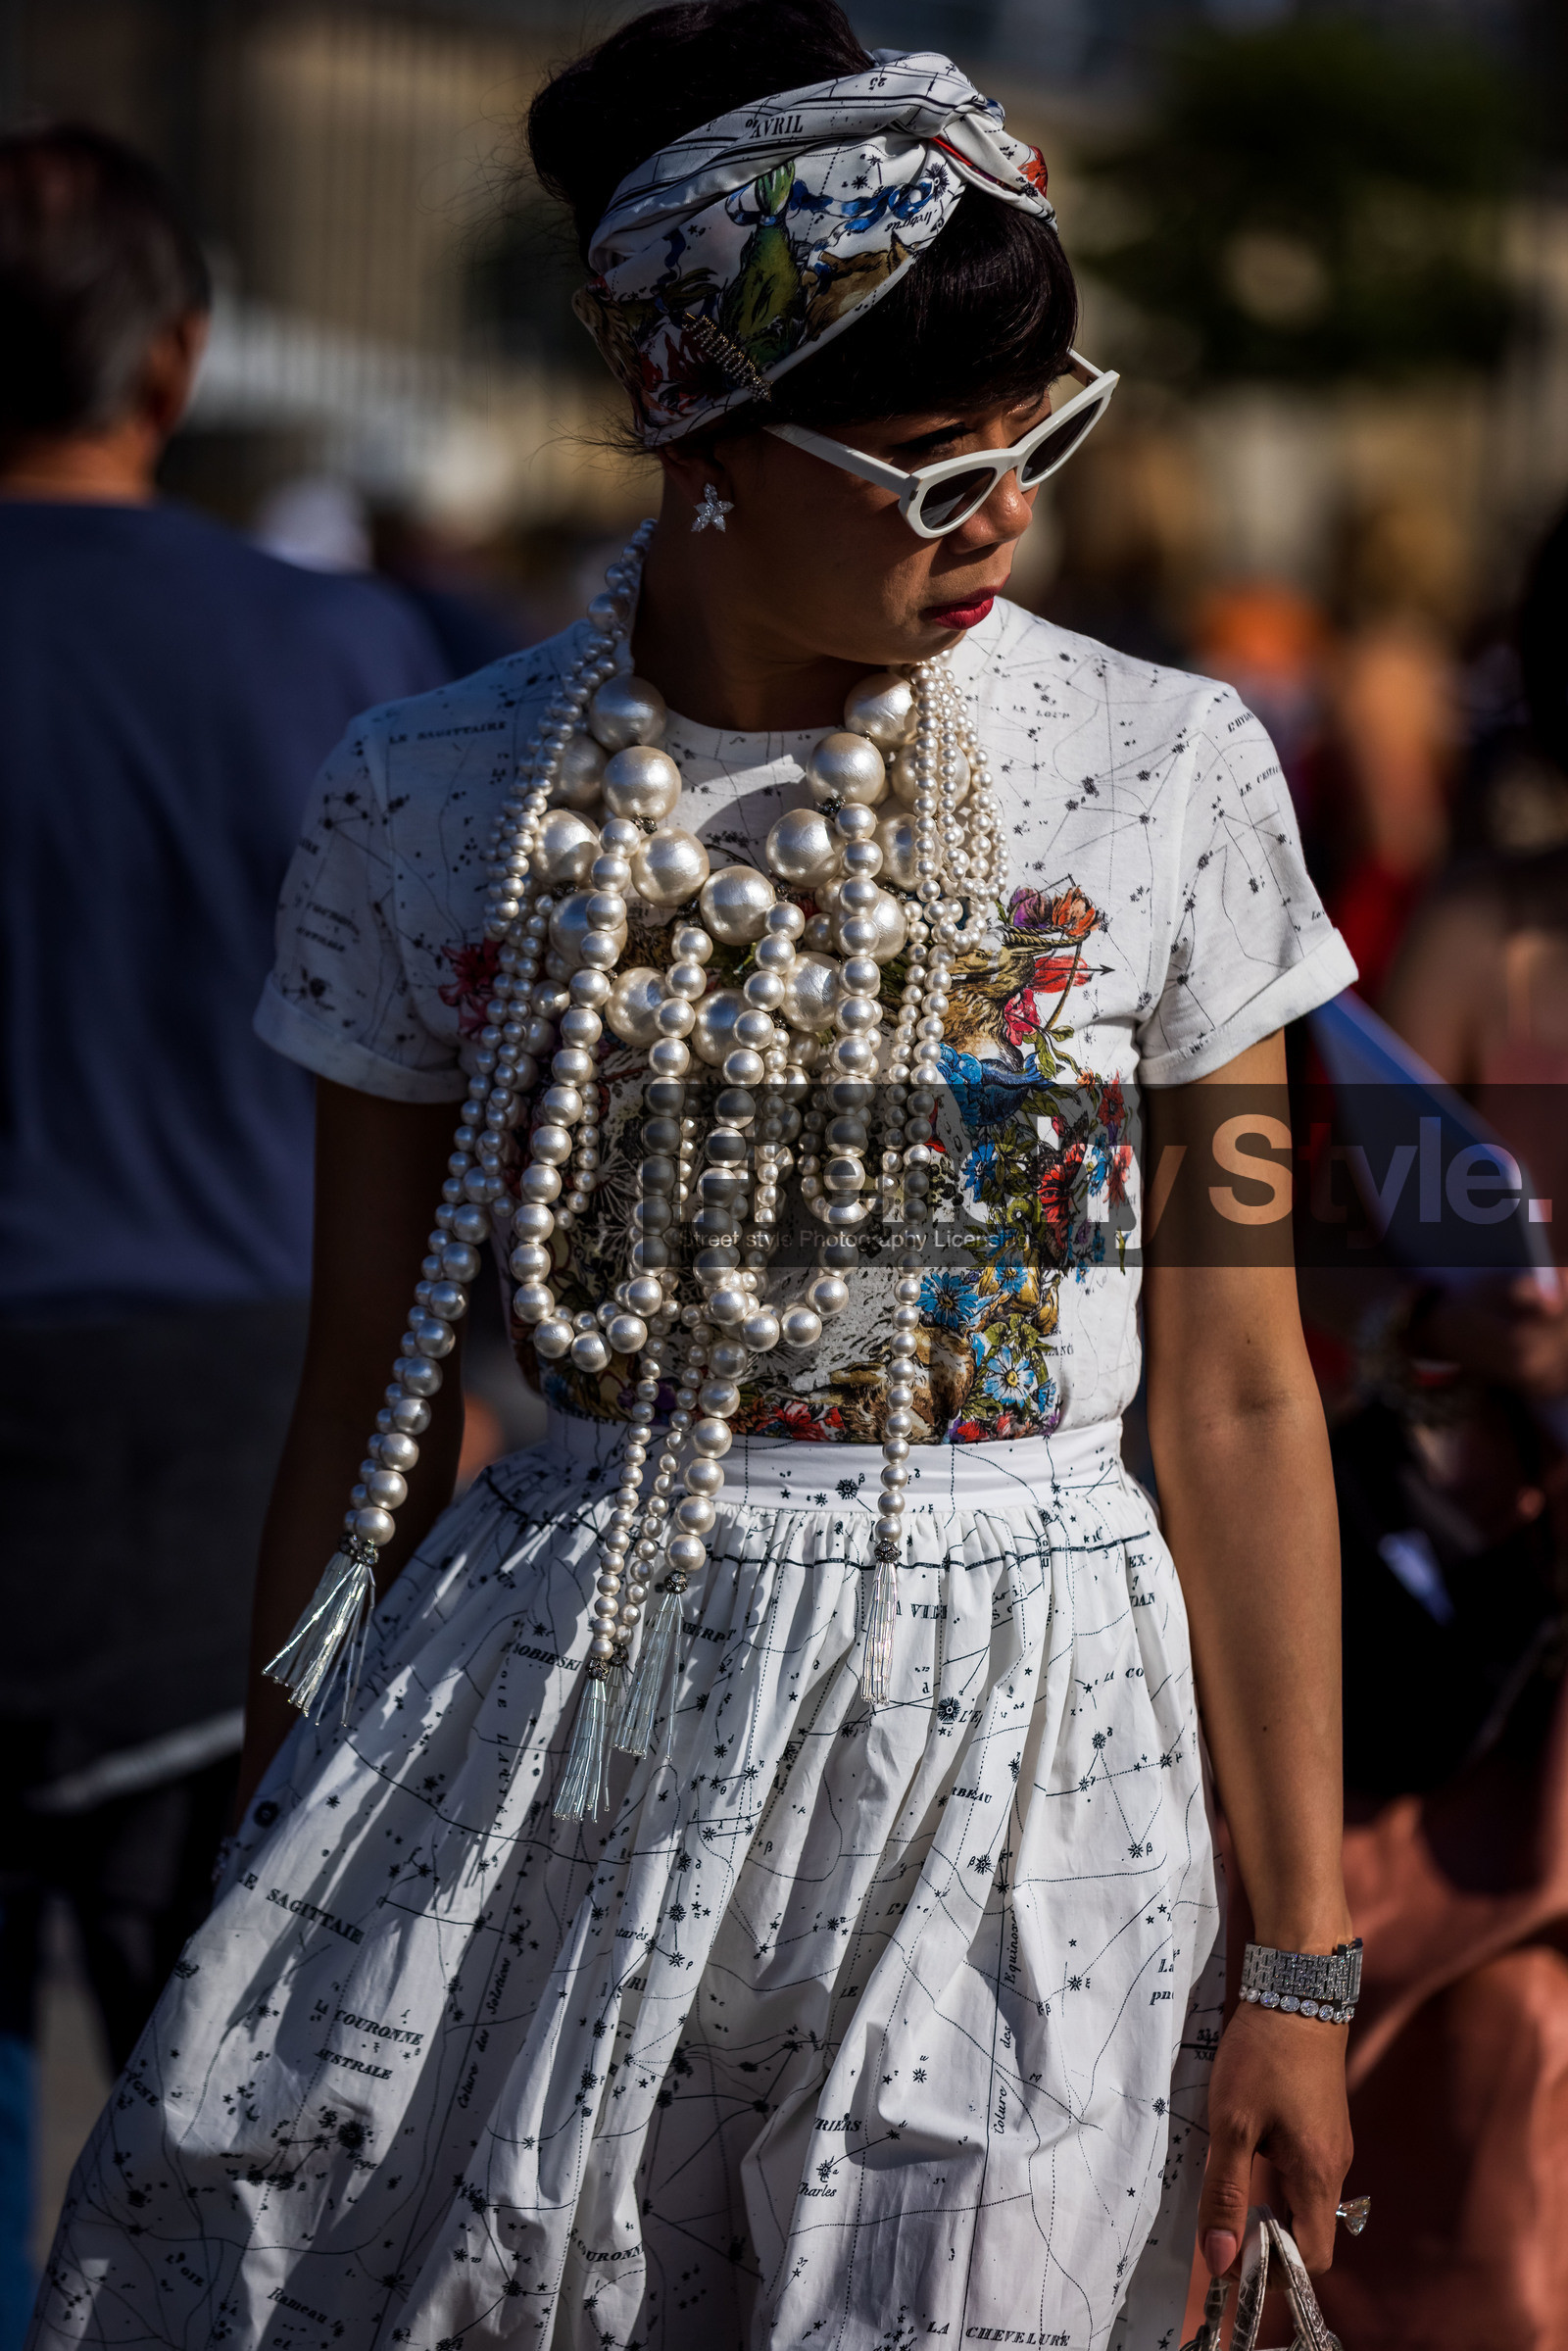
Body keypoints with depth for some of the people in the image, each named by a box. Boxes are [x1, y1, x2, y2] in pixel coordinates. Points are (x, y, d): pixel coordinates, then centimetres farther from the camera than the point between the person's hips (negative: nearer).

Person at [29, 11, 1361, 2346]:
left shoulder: (1163, 774, -2)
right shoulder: (438, 808, 0)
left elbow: (1241, 1406, 0)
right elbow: (367, 1408, 7)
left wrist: (1301, 1968, -1)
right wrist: (272, 1919, 8)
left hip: (1015, 1727, -1)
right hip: (554, 1707, 1)